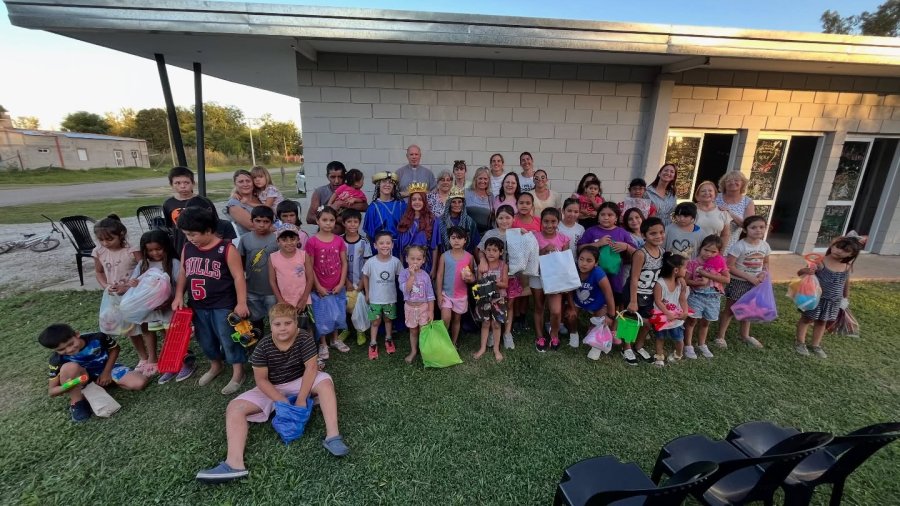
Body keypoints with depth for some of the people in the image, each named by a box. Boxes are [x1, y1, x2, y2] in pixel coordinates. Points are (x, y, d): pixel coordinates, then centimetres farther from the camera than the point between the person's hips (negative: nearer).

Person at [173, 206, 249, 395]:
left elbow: (238, 277, -15)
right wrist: (179, 296, 7)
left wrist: (241, 303, -18)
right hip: (198, 306, 7)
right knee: (205, 340, 20)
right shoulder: (187, 248, 4)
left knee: (229, 340, 3)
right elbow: (182, 273, 16)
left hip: (223, 306, -6)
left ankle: (238, 373, 18)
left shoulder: (226, 249, -15)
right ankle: (215, 365, 43)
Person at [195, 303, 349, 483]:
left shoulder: (304, 338, -18)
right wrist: (283, 402, -21)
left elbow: (311, 368, -20)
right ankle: (234, 463, -31)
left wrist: (301, 399, -24)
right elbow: (261, 380, -13)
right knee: (234, 408, -18)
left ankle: (332, 436, -35)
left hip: (299, 383, -1)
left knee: (325, 381, -30)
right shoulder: (263, 347, -16)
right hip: (270, 389, 2)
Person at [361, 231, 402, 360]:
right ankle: (373, 344, 29)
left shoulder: (395, 261, -15)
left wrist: (395, 290, 3)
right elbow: (365, 277, -2)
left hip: (390, 298, 1)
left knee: (388, 319, 21)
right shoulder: (370, 262, -17)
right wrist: (367, 293, 3)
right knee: (375, 321, 12)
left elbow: (399, 277, 0)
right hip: (375, 299, -1)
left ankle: (388, 339, 42)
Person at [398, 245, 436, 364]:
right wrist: (412, 275, -30)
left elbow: (430, 295, -6)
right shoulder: (404, 273, -12)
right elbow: (405, 290, -26)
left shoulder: (425, 275, -11)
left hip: (423, 307, -1)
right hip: (410, 307, 1)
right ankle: (413, 351, 35)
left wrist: (431, 311, -7)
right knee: (413, 331, 16)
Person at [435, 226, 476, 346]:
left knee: (456, 319, 13)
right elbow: (439, 275, -4)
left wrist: (469, 278, -20)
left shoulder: (469, 257, -5)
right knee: (446, 319, -12)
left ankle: (453, 344, 30)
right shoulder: (444, 256, -7)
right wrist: (439, 294, -7)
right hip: (446, 293, -1)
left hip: (461, 295, 1)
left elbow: (473, 276, 4)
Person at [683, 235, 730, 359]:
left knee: (705, 322, 16)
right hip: (697, 296, -3)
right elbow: (686, 280, -8)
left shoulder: (720, 263, -2)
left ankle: (702, 345, 33)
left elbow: (727, 279, -8)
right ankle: (688, 346, 11)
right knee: (692, 320, 1)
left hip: (713, 297, 3)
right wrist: (698, 282, -26)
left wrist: (708, 274, -17)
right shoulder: (693, 263, -8)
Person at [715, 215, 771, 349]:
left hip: (755, 283, 6)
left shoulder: (765, 246, -1)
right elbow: (730, 266, -20)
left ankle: (745, 335, 38)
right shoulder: (739, 246, -19)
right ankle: (721, 336, 14)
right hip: (738, 282, -6)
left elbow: (766, 263, 13)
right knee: (729, 310, 3)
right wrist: (749, 277, -22)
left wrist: (764, 273, -8)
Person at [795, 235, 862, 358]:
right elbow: (799, 272, -18)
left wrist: (846, 297, 20)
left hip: (834, 301, 5)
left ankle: (816, 345, 31)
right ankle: (800, 343, 20)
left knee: (822, 322, 18)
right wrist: (806, 271, -40)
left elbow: (846, 282, 13)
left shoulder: (847, 266, -2)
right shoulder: (821, 262, -20)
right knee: (807, 319, 8)